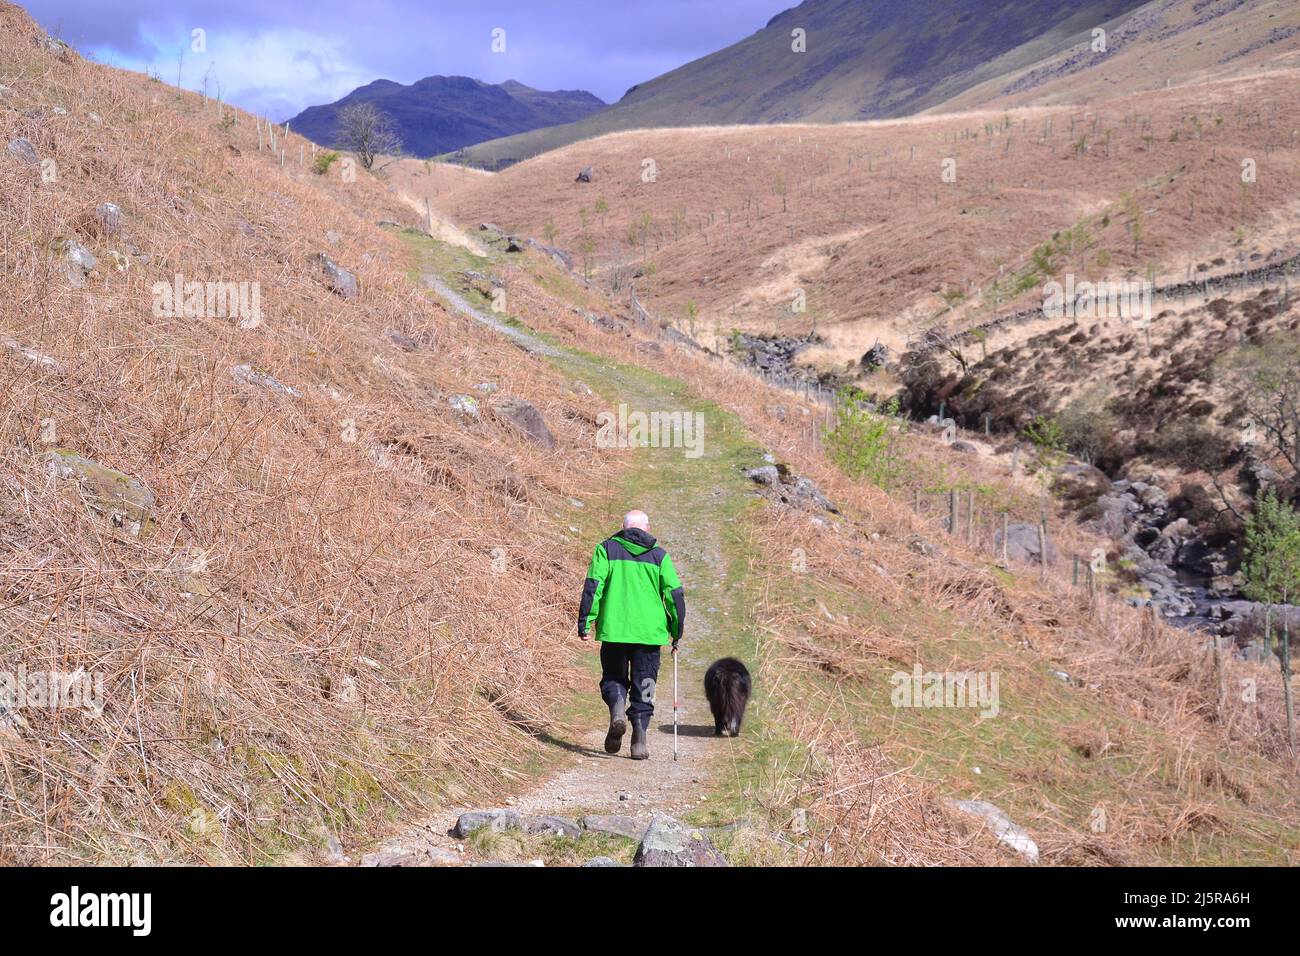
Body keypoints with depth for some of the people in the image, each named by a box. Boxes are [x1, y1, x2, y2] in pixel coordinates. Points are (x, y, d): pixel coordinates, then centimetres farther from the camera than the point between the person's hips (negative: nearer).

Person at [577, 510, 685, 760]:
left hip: (614, 629, -1)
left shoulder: (607, 549, 4)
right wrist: (677, 632, 11)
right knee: (643, 687, 8)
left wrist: (585, 622, -2)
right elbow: (675, 594, 4)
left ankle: (617, 709, -14)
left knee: (613, 678, 16)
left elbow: (593, 586, -5)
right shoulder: (659, 556, 7)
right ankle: (639, 739, 0)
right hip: (650, 632, 1)